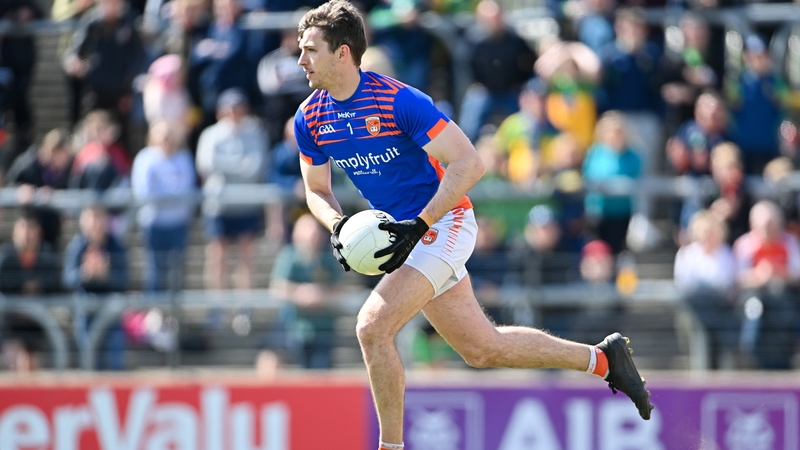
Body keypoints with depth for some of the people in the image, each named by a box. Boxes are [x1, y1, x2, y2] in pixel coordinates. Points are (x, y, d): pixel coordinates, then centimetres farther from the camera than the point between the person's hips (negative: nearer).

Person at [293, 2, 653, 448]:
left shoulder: (398, 100, -22)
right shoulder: (310, 119, -2)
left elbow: (469, 164, -22)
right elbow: (317, 190, 12)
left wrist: (417, 226, -28)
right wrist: (338, 225, -11)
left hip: (444, 223, -8)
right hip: (406, 232, 8)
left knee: (373, 327, -23)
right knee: (482, 348, 13)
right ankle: (602, 358, 28)